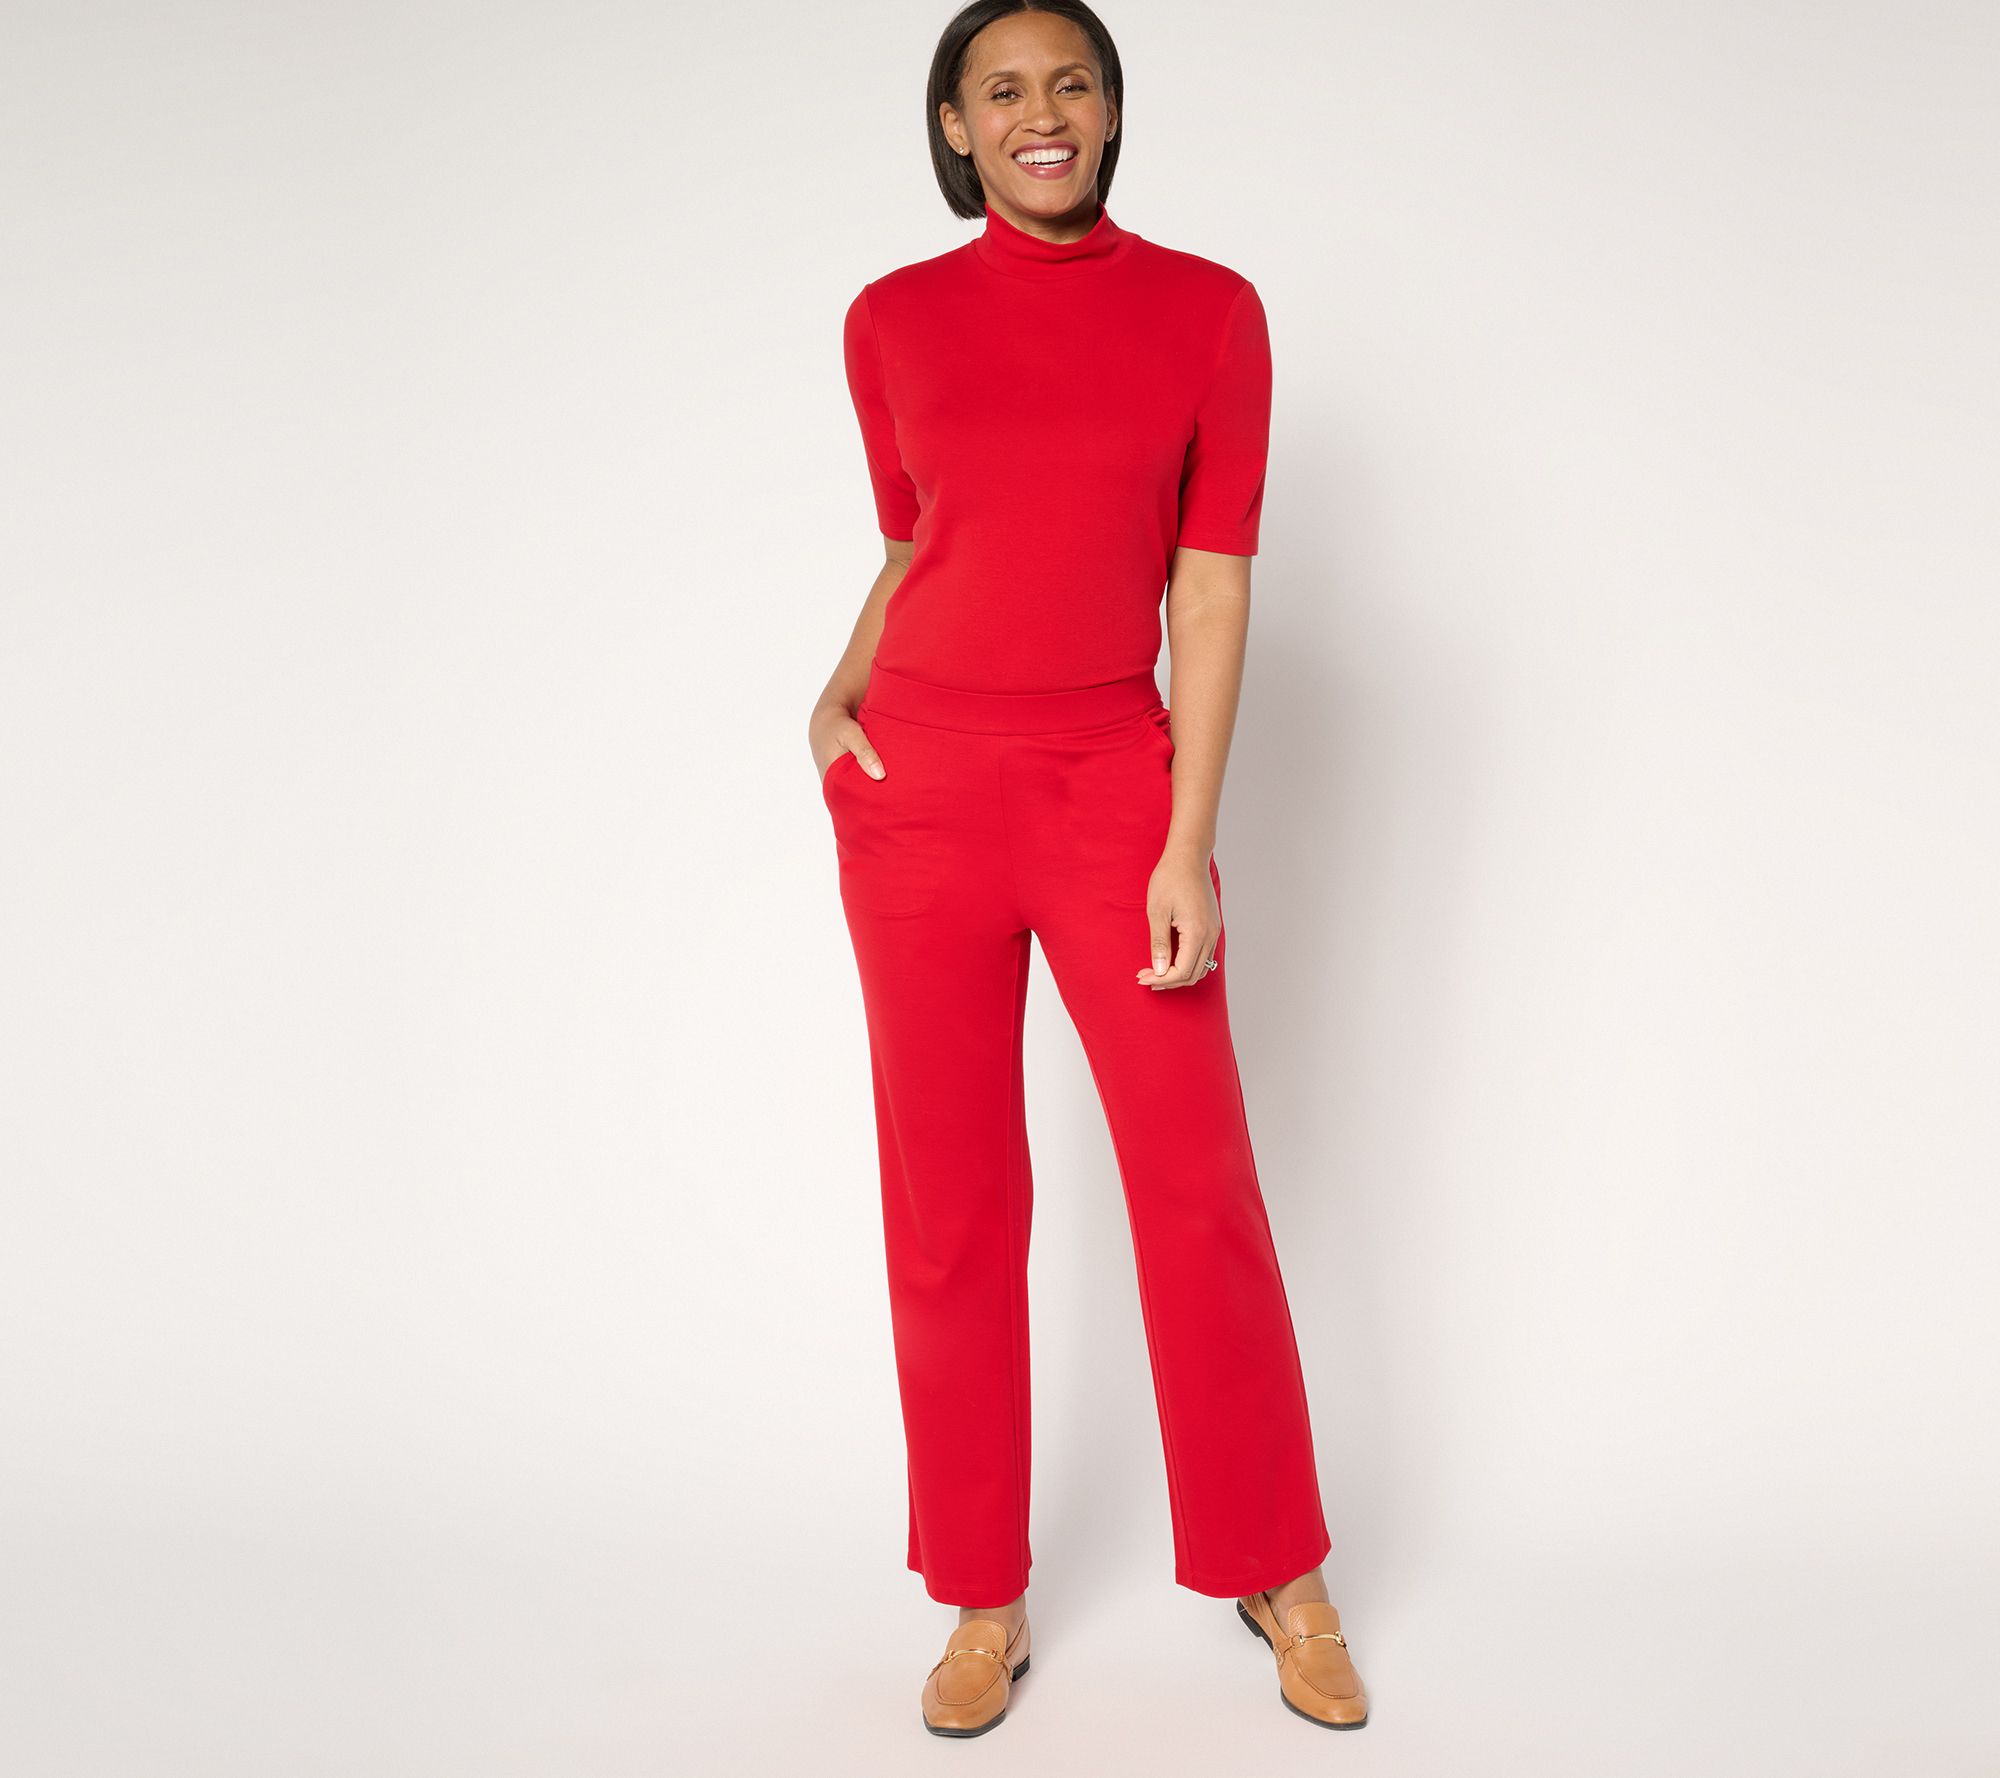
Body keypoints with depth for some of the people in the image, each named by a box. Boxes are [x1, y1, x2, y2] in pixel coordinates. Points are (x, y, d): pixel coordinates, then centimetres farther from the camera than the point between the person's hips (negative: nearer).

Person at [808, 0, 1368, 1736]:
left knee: (1201, 1190, 3)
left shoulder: (1208, 312, 1)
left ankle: (1282, 1576, 23)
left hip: (1116, 787, -1)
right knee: (951, 1203, 6)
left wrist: (1188, 844, -8)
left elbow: (1213, 584, -3)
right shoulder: (892, 321, 5)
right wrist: (840, 693, -2)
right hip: (922, 790, 1)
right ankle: (985, 1602, 22)